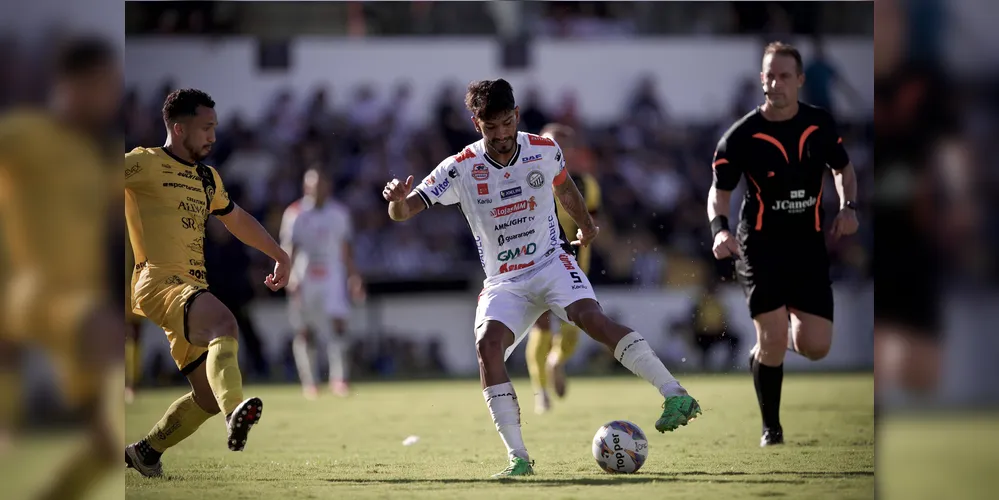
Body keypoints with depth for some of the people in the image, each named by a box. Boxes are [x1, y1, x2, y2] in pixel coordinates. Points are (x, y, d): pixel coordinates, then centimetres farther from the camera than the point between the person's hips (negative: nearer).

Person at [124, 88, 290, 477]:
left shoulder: (207, 178, 23)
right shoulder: (146, 164, -1)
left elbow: (237, 219, 39)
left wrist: (278, 254, 40)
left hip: (191, 291, 9)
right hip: (158, 281, -9)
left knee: (211, 397, 6)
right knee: (224, 324, -37)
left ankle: (147, 451, 26)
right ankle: (235, 411, -59)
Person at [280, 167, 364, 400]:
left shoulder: (338, 213, 7)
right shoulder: (294, 214, -2)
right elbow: (287, 249, -3)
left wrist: (353, 276, 8)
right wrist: (290, 278, -15)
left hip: (333, 278, 1)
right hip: (304, 281, -1)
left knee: (337, 324, -15)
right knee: (302, 332, 2)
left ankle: (338, 378, -17)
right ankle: (308, 383, 11)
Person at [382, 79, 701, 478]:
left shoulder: (544, 151, -4)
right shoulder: (460, 169, -10)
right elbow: (402, 213, -15)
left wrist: (586, 226, 36)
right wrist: (398, 199, -39)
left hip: (552, 265, 0)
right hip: (503, 283, 0)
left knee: (591, 317, -29)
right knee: (487, 344, -26)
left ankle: (675, 395, -32)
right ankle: (518, 458, -24)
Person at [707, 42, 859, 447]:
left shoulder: (820, 125, 0)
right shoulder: (740, 136, -9)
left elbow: (843, 169, 16)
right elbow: (720, 191, -1)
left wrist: (848, 207, -3)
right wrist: (719, 228, -21)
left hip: (809, 245, 3)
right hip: (760, 246, -3)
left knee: (816, 348, -4)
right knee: (773, 338, -13)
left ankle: (794, 331, 34)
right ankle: (771, 428, 8)